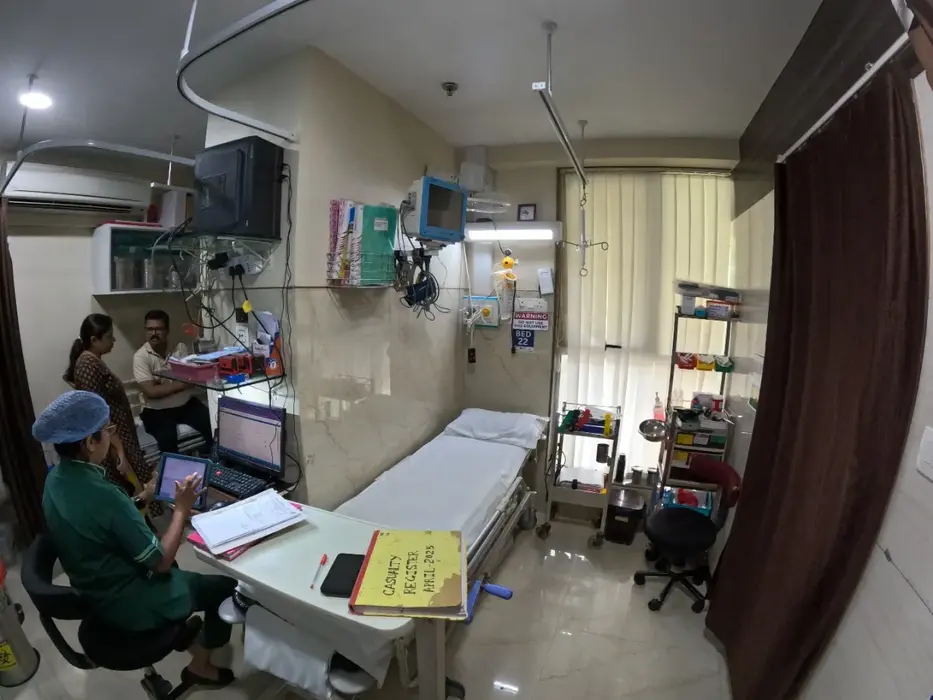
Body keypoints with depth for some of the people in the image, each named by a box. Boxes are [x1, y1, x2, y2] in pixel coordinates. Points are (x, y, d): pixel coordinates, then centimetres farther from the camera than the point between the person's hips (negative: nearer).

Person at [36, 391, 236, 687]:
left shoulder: (56, 479, -8)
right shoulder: (102, 495, -35)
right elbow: (161, 562, -25)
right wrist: (182, 508, -17)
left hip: (94, 590, 9)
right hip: (127, 603, -9)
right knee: (226, 586, 6)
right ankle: (200, 664, 24)